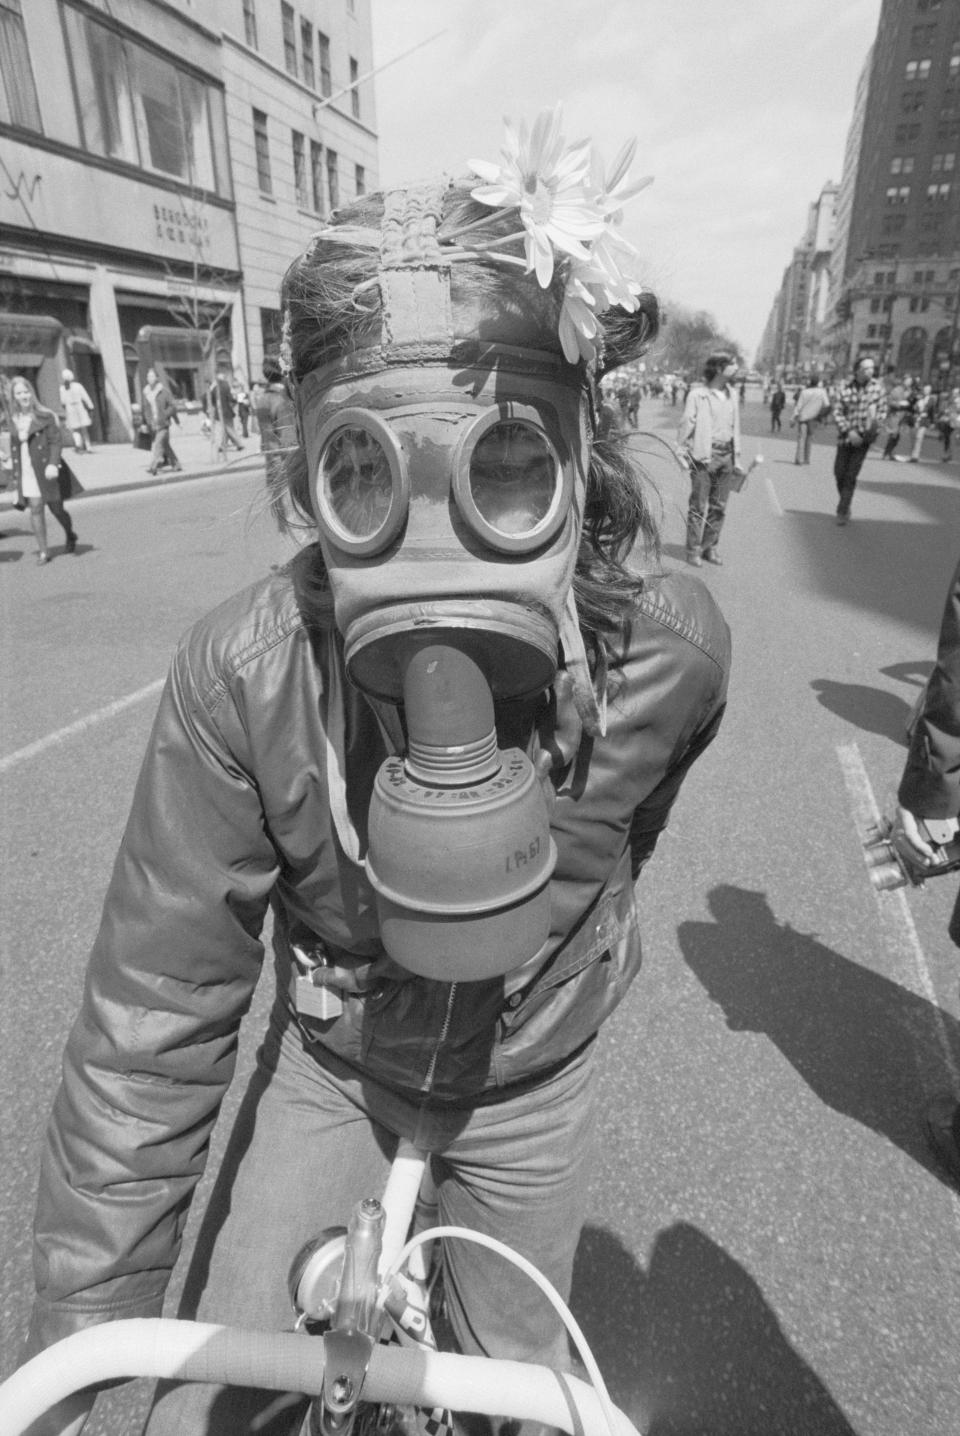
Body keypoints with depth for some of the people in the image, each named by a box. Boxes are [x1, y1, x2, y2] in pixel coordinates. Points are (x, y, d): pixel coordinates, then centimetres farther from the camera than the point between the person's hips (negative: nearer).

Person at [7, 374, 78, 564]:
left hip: (46, 471, -3)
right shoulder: (14, 420, 10)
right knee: (36, 509, -3)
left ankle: (70, 536, 33)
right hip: (26, 473, 3)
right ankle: (43, 551, 2)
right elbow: (14, 448, 14)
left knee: (56, 508, 3)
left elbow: (56, 441, -9)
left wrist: (53, 464, -23)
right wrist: (16, 474, 12)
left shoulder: (45, 416, -3)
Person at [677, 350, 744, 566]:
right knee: (698, 506, -2)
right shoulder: (698, 394, -6)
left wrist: (736, 458, 17)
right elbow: (686, 424, -5)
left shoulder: (732, 394, 13)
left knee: (719, 507, 7)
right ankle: (693, 550, 5)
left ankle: (710, 547, 17)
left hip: (725, 455, 6)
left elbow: (735, 427, 18)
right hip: (704, 455, -6)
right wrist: (683, 453, -11)